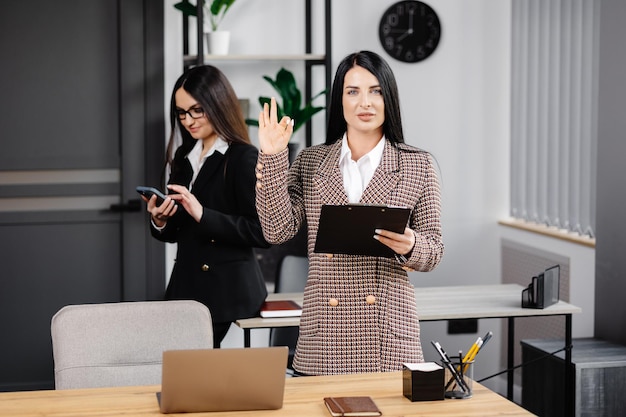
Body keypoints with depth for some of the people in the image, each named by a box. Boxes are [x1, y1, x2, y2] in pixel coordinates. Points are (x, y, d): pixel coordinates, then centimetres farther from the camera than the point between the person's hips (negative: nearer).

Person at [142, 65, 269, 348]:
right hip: (185, 287, 6)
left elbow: (262, 232, -15)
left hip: (226, 292, -6)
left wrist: (203, 215, -21)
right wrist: (159, 221, -3)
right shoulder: (184, 157, 13)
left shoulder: (244, 158, -8)